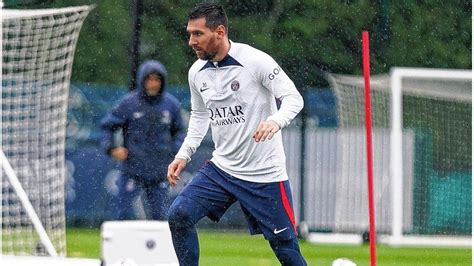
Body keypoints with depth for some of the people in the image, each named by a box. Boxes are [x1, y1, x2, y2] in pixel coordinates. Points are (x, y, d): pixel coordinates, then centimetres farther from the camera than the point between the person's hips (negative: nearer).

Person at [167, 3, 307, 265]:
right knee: (178, 215, -12)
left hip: (265, 175, -5)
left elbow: (294, 98, -16)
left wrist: (275, 121, -36)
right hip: (221, 169, 5)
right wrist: (183, 155, 8)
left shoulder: (255, 61, -15)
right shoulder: (197, 72, 3)